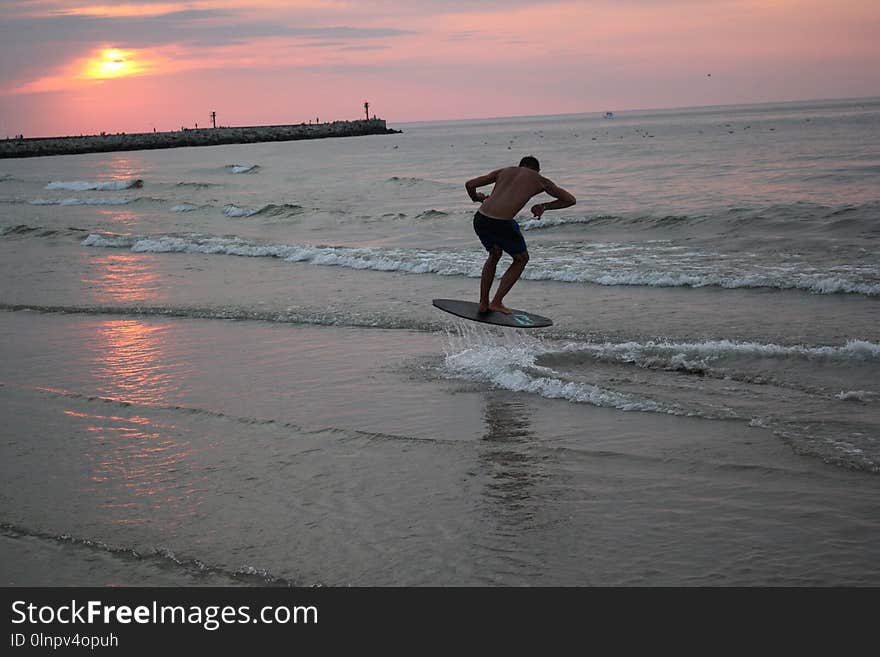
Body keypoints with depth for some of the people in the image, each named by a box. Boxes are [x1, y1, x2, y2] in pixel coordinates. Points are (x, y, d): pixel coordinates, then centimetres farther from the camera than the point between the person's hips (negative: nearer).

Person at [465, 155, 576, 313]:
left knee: (494, 255, 32)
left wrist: (476, 198, 40)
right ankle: (496, 302, 18)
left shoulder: (504, 171, 23)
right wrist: (544, 206, 30)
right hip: (502, 224, -5)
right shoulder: (540, 180, 16)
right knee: (521, 258, 22)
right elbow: (571, 200, 22)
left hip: (480, 219, 5)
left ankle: (483, 303, 31)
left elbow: (469, 184, 19)